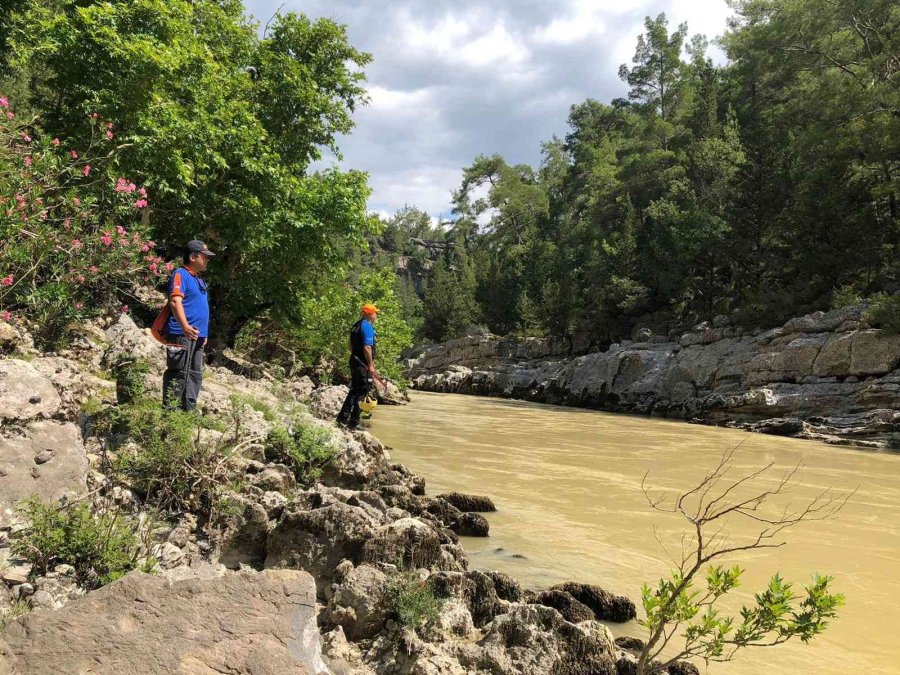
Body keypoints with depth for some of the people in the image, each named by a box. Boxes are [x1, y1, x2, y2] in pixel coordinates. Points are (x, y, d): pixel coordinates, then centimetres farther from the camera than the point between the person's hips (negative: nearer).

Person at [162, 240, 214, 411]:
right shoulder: (180, 275, -8)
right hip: (181, 335, -10)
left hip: (197, 336, 10)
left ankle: (189, 411, 18)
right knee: (178, 373, -9)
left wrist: (204, 334, 26)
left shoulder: (199, 279, 21)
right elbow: (175, 301, -22)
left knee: (195, 375, 11)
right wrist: (185, 326, -35)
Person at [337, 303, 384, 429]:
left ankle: (343, 417, 21)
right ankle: (354, 422, -1)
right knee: (362, 393, -3)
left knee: (354, 390, 18)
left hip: (354, 361, 9)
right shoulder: (368, 327, -15)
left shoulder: (356, 325, 15)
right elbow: (367, 348, -23)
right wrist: (371, 365, -19)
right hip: (363, 364, -9)